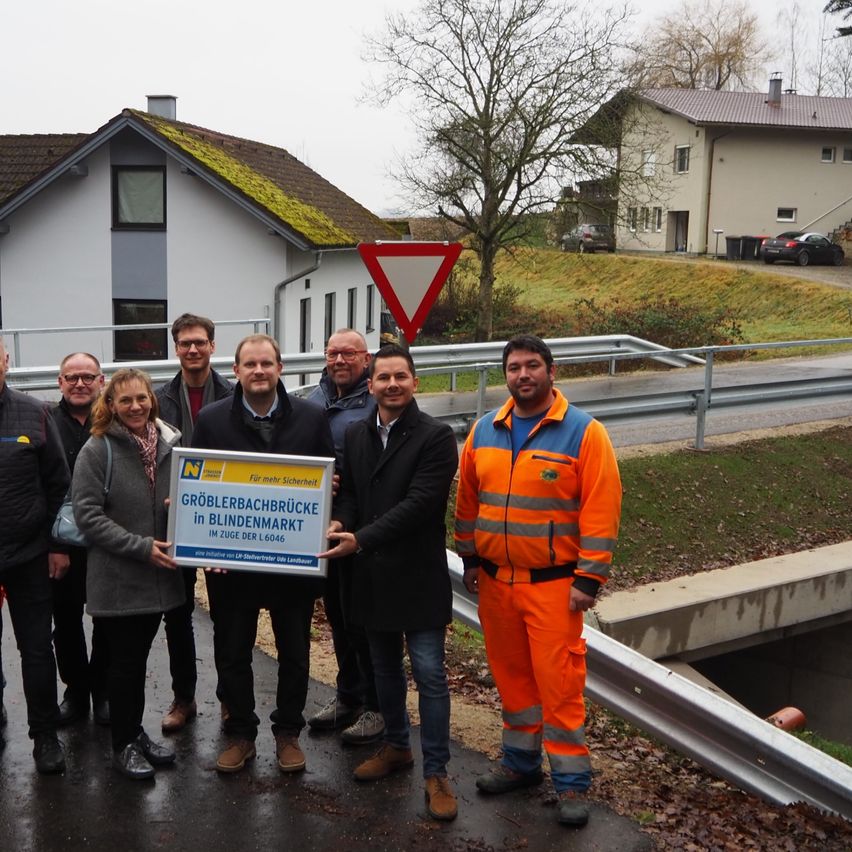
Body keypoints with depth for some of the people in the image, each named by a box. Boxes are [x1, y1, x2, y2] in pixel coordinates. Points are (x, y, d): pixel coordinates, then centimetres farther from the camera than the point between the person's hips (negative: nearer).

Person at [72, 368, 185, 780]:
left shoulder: (170, 444, 4)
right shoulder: (97, 450, -10)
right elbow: (87, 515, -14)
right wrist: (141, 547, -19)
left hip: (158, 574, 4)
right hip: (116, 578, -4)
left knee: (139, 657, 16)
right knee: (125, 661, 5)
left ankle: (136, 732, 31)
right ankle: (124, 744, 20)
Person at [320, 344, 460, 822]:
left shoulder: (436, 437, -12)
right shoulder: (356, 435, 8)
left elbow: (419, 503, -20)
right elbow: (349, 492, 13)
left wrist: (361, 538, -24)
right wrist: (340, 522, -9)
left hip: (419, 575, -6)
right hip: (372, 575, 6)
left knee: (429, 673, -2)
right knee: (385, 668, 19)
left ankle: (436, 772, 9)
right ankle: (396, 746, 37)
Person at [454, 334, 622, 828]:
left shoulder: (583, 432, -9)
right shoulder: (485, 433, 6)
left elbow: (601, 510, -12)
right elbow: (468, 500, 14)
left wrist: (589, 577, -14)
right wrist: (470, 559, 12)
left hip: (553, 583, -5)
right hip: (495, 579, 5)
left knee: (559, 681, -2)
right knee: (511, 674, 15)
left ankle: (572, 781, 11)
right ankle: (521, 762, 31)